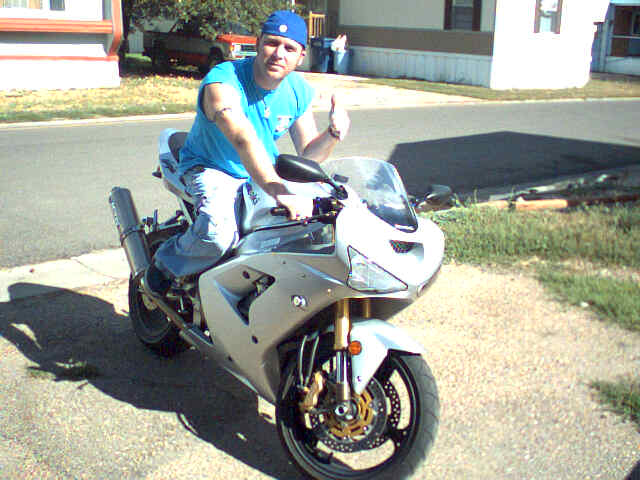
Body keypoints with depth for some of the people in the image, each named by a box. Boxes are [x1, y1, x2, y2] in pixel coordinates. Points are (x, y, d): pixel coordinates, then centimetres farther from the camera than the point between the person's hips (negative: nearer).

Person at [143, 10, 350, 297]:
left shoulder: (299, 91, -5)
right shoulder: (222, 81, -26)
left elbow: (308, 154, 0)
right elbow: (243, 140, -44)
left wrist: (334, 133, -23)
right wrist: (278, 191, -58)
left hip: (267, 172, 6)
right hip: (210, 169, -6)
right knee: (218, 233, -36)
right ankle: (164, 264, -3)